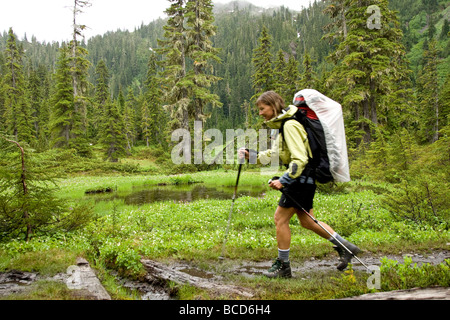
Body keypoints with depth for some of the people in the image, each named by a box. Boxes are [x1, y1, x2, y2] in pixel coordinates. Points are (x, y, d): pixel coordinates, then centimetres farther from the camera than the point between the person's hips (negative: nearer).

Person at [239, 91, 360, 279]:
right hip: (303, 178, 10)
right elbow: (274, 153, 20)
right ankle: (345, 247, 23)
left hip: (302, 178, -10)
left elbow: (300, 159, -24)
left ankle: (283, 266, 9)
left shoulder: (290, 125, -17)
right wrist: (252, 156, 10)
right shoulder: (283, 125, 15)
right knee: (306, 221, 16)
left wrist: (283, 180, -26)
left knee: (280, 219, -3)